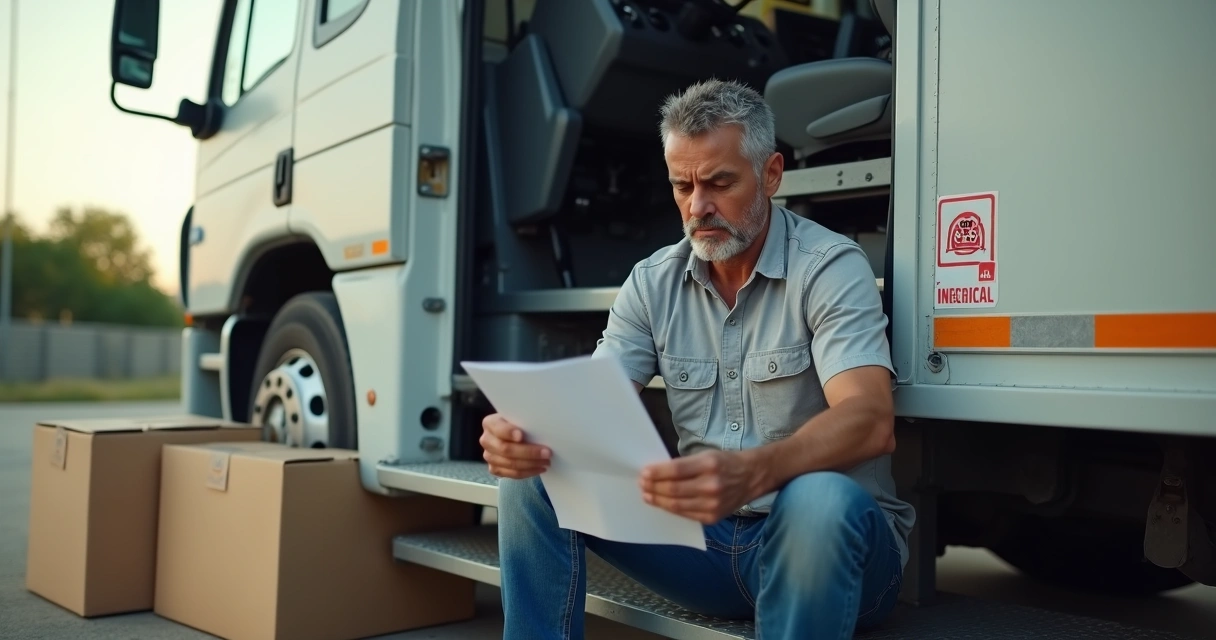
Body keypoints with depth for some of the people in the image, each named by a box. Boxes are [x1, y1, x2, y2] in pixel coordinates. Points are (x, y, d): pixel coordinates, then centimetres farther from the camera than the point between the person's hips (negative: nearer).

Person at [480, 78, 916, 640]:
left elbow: (871, 421, -26)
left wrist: (751, 473, -46)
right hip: (708, 536, 4)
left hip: (828, 532, -3)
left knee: (817, 499, -38)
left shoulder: (830, 267, -11)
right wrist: (526, 435, -27)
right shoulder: (654, 283, 5)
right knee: (533, 480, -10)